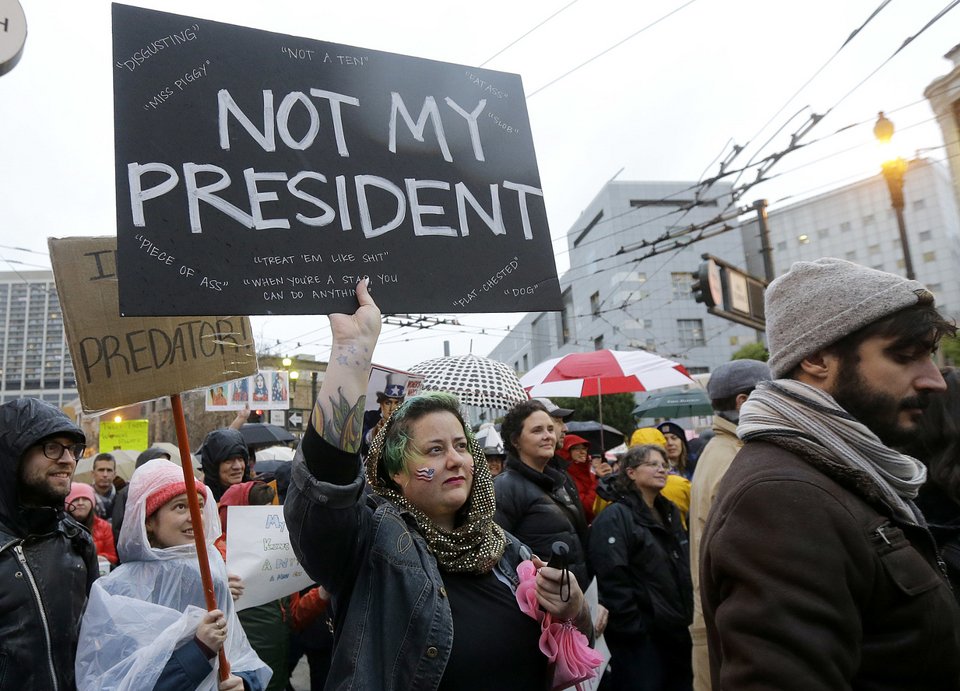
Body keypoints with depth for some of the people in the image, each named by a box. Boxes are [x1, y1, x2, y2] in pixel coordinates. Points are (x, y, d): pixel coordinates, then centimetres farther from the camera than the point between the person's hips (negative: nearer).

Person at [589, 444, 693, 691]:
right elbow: (612, 578, -21)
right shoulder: (614, 518, -14)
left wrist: (688, 613, 13)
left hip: (677, 629, 8)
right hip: (640, 636, -8)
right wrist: (632, 626, -21)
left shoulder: (670, 513, 12)